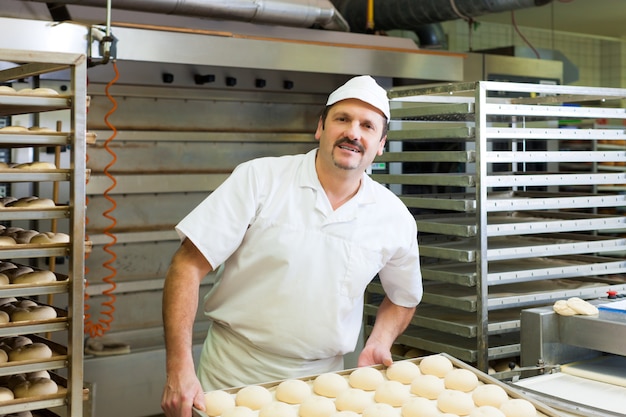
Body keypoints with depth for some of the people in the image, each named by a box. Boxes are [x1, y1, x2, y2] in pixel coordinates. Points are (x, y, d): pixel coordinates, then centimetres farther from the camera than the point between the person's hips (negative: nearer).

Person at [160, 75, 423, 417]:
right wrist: (179, 368, -23)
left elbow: (403, 297, 14)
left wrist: (379, 344, -5)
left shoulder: (396, 218, -3)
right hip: (232, 378, -2)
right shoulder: (258, 179, -12)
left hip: (320, 385, 3)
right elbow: (188, 266, -15)